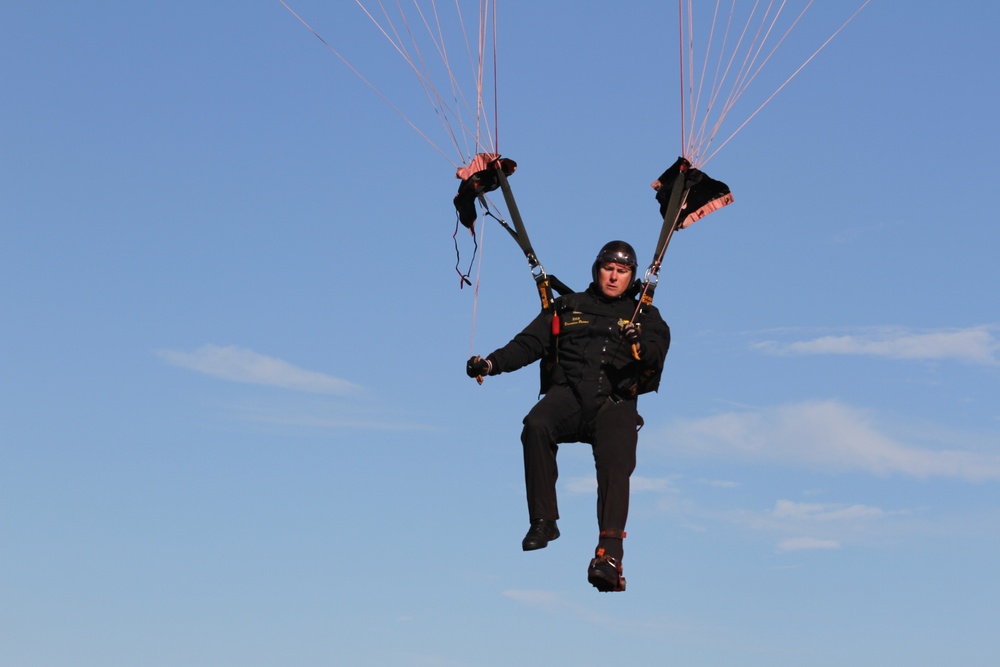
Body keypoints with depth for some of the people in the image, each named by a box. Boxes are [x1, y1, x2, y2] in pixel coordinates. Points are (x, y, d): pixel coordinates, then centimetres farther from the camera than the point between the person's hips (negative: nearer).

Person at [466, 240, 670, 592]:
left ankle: (610, 551, -38)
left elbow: (657, 351, 3)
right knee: (536, 425, -32)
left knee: (615, 459, -28)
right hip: (568, 393, 1)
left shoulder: (644, 314, 21)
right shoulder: (569, 307, 23)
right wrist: (493, 362, -3)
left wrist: (641, 345, -22)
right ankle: (544, 521, -24)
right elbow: (530, 342, 14)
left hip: (616, 401, -1)